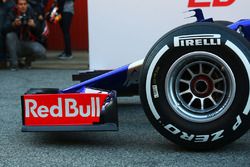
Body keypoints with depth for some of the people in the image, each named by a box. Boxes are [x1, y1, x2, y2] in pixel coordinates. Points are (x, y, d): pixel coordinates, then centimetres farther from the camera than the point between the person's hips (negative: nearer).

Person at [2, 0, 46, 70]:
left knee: (41, 52, -28)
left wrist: (34, 25, -29)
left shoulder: (31, 14, -3)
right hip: (16, 45, 0)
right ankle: (14, 63, -15)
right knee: (10, 35, -30)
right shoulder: (12, 14, -6)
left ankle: (28, 60, 8)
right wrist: (13, 24, -39)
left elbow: (38, 33, -8)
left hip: (29, 43, 0)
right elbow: (4, 30, -20)